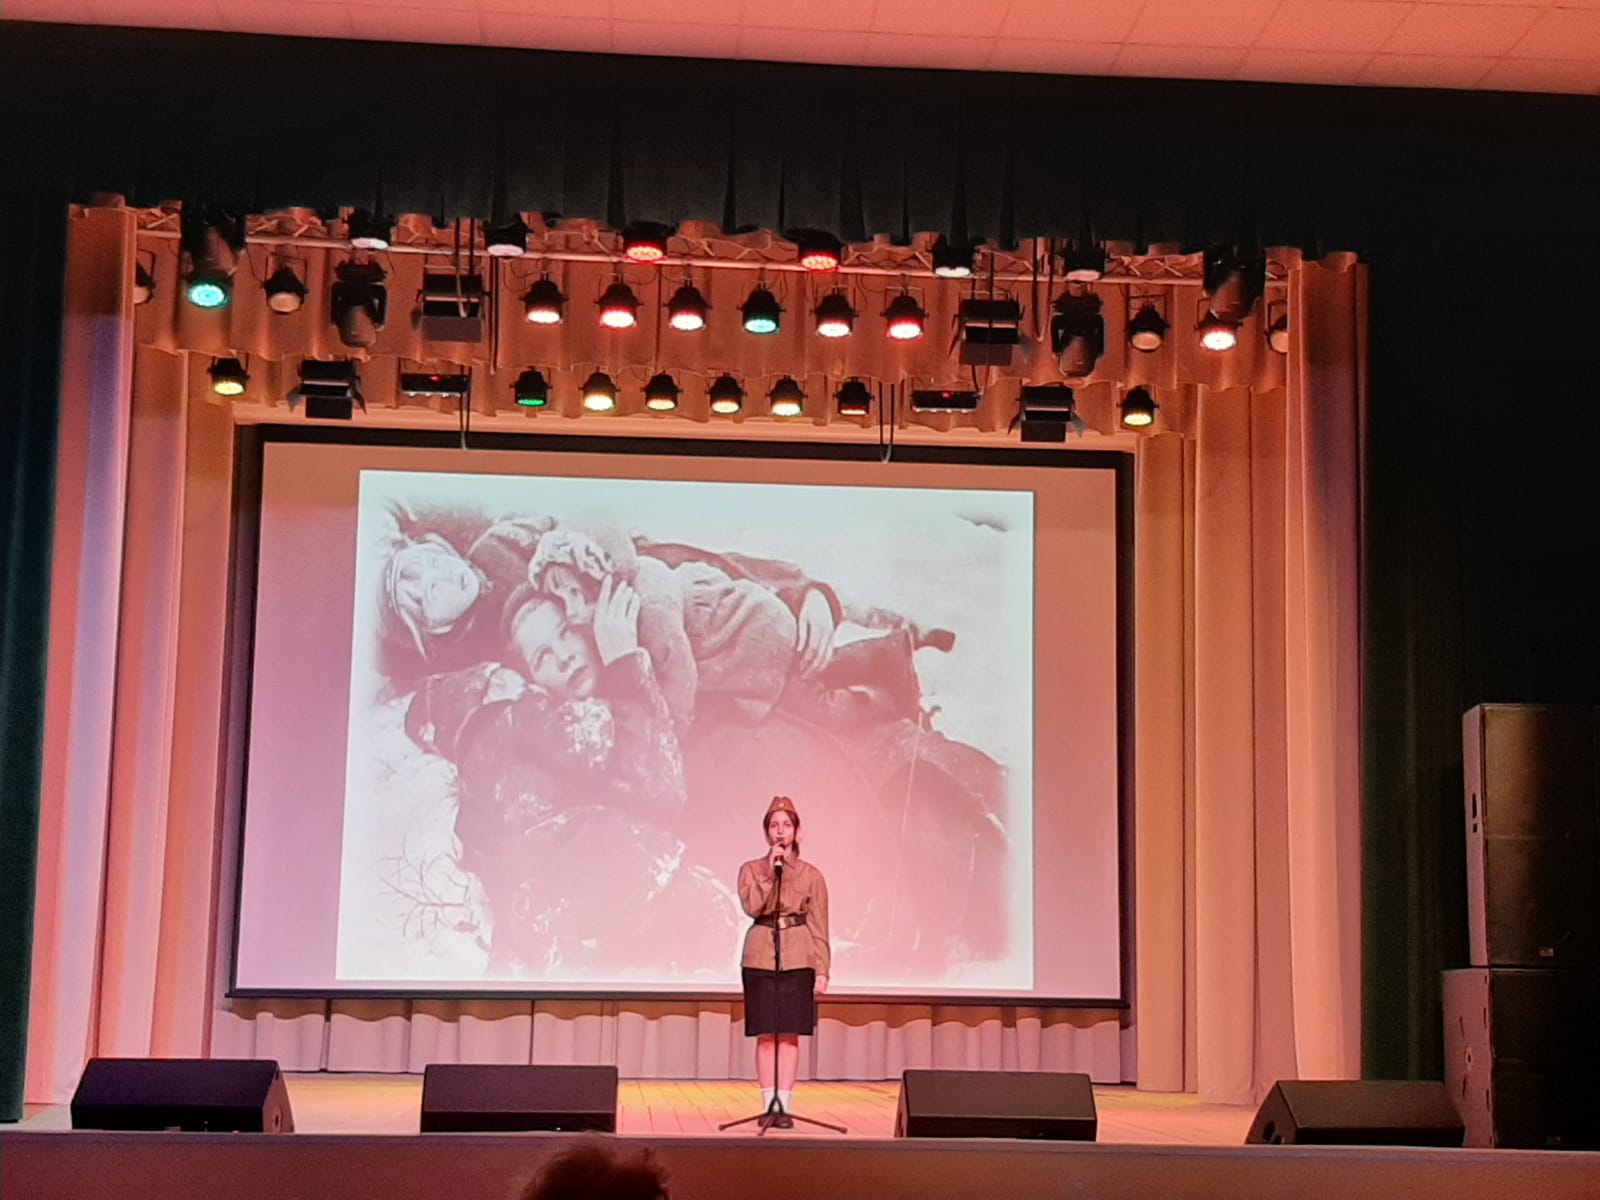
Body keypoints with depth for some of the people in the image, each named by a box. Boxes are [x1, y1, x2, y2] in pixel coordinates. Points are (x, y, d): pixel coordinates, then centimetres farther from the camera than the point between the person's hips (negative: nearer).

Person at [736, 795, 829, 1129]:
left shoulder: (811, 875, 5)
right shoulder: (751, 870, 5)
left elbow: (819, 926, 4)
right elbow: (751, 906, -13)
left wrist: (822, 969, -1)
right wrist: (770, 872, -13)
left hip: (798, 960, 0)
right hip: (761, 958, 0)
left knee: (789, 1034, -1)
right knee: (766, 1035, 0)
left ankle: (784, 1105, 3)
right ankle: (769, 1105, 6)